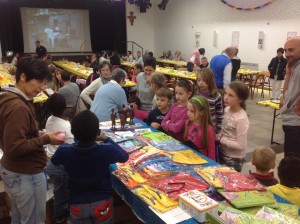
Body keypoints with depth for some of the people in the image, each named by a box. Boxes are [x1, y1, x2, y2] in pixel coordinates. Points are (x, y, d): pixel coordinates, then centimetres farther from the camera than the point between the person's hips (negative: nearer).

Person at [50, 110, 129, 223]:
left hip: (77, 204, 1)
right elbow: (124, 156, -3)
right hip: (101, 202, 0)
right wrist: (107, 139, 6)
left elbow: (54, 161, 4)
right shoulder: (107, 150, -26)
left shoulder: (64, 151, -22)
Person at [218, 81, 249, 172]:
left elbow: (241, 146, -25)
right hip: (222, 153, 7)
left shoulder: (241, 119, -25)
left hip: (234, 159, -7)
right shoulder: (227, 110, -3)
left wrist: (220, 139, -21)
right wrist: (219, 136, -8)